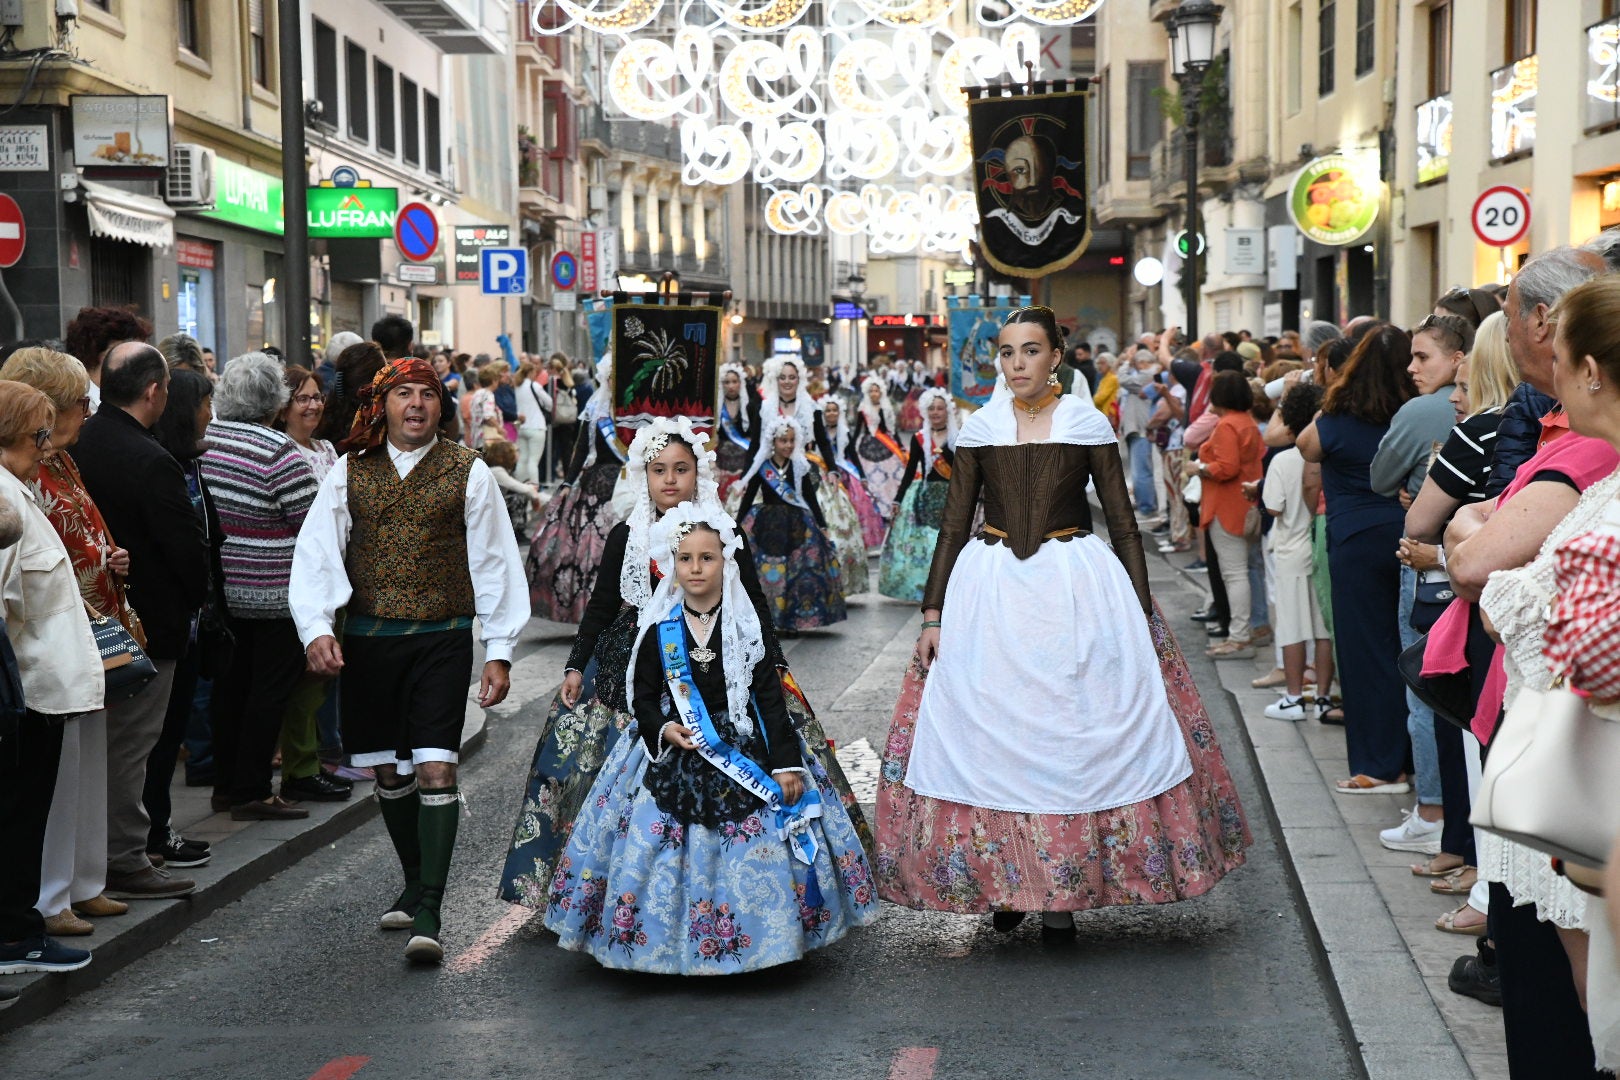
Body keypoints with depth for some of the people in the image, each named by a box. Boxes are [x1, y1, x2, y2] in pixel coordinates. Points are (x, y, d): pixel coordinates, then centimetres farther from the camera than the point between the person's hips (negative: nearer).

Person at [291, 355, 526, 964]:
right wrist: (317, 628, -14)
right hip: (367, 640, 3)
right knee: (388, 773, 12)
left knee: (435, 771, -11)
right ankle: (415, 883, 30)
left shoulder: (468, 474, 1)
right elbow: (317, 554, 1)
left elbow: (494, 563, 2)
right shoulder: (349, 472, 6)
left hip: (441, 639, -3)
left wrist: (499, 651, -2)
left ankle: (429, 914, -10)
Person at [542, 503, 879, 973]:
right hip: (674, 759, 1)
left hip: (745, 755, 0)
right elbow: (642, 696, 7)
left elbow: (770, 698, -1)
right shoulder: (659, 631, 1)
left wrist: (786, 762, -7)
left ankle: (750, 947, 10)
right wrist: (662, 729, -14)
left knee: (751, 855, -3)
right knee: (676, 855, -3)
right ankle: (675, 948, 9)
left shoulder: (748, 629, 0)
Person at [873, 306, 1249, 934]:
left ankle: (1063, 888, 9)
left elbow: (1123, 524, 4)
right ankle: (1004, 884, 13)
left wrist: (1142, 611, -1)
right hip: (990, 591, 2)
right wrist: (932, 614, 3)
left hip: (1078, 588, -1)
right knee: (991, 737, 0)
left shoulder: (1089, 426, 2)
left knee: (1076, 733, -1)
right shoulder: (977, 431, 6)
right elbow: (953, 526, 9)